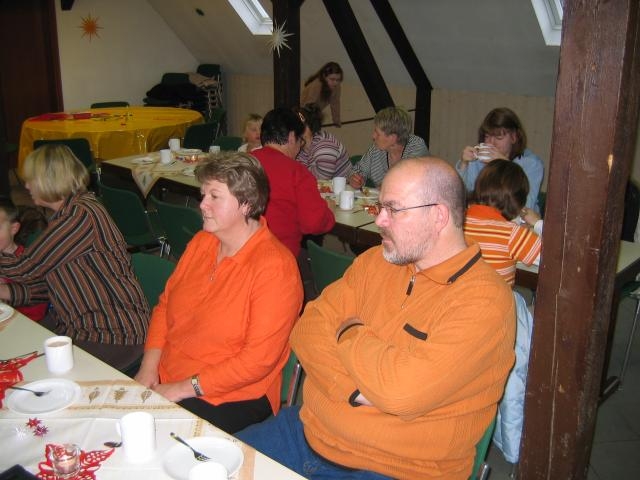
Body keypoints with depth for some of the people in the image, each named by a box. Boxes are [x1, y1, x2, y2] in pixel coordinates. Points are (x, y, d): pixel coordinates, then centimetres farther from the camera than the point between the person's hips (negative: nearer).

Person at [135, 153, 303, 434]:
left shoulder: (275, 266, -18)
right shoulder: (201, 242, 8)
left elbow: (258, 359, -21)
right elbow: (165, 303, 14)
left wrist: (186, 388, -17)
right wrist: (149, 366, -1)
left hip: (232, 397, -7)